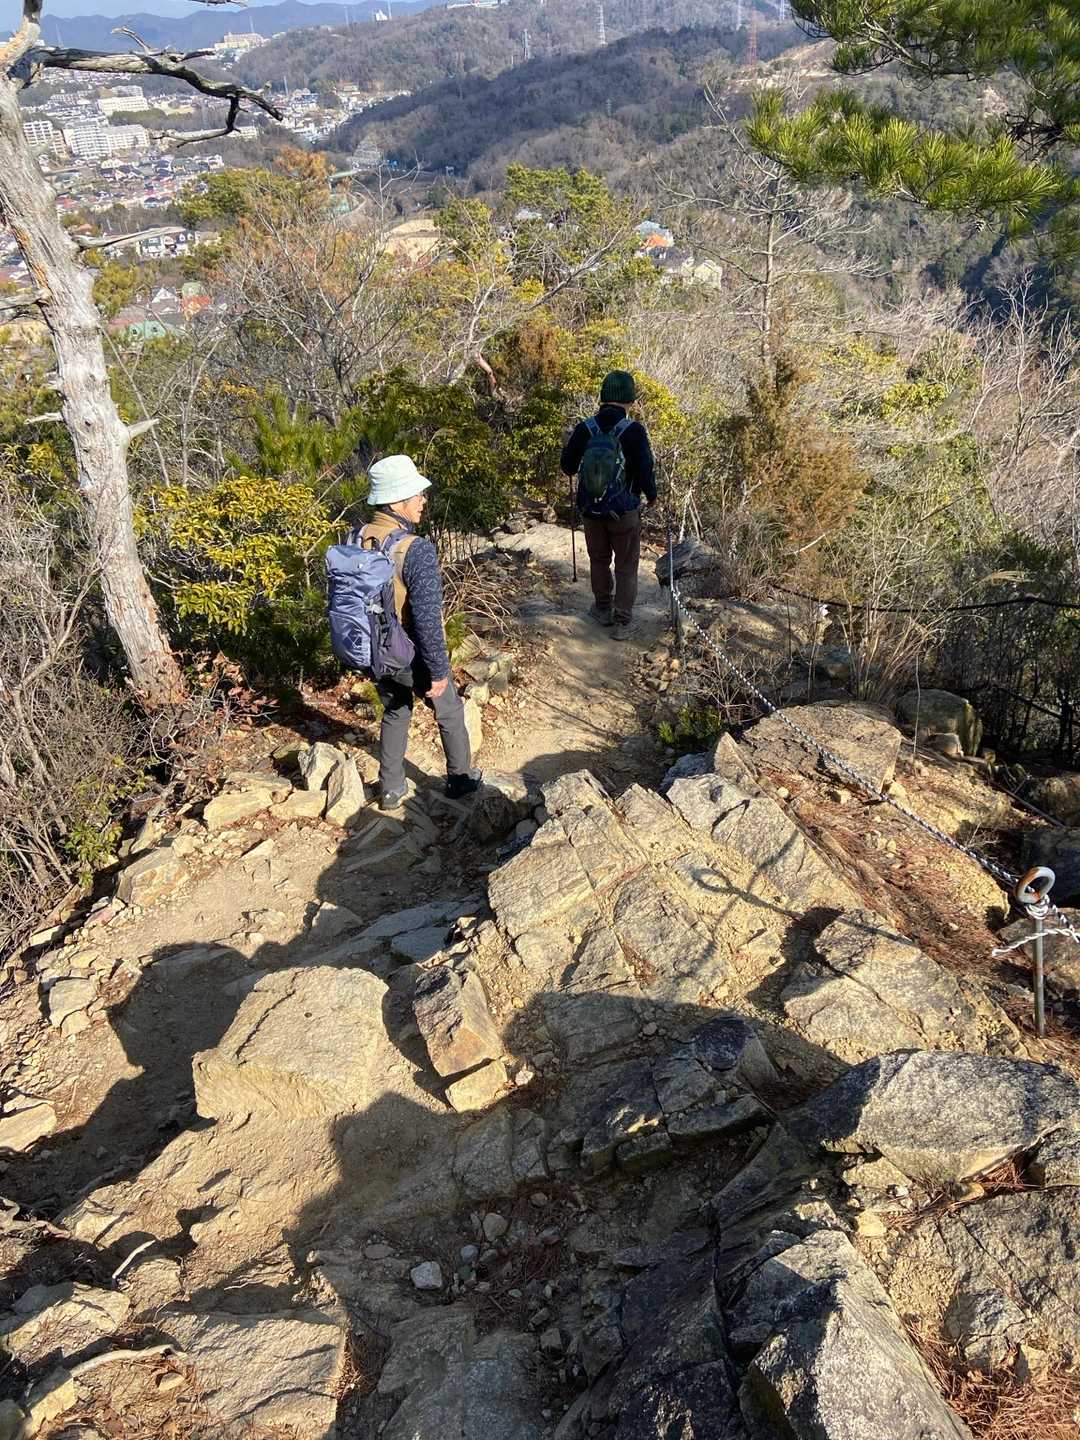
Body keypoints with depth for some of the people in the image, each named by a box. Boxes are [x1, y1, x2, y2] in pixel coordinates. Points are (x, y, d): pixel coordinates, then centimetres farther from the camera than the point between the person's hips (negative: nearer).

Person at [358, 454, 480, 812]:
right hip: (414, 658, -6)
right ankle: (461, 780, 38)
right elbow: (427, 621, -28)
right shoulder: (416, 550, -29)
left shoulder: (357, 540, -8)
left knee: (394, 714, 27)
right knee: (450, 713, 20)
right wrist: (438, 672, -17)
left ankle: (391, 791, 35)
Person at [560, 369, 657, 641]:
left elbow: (568, 467, 0)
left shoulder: (584, 429, -8)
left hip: (591, 510, 3)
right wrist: (651, 495, 3)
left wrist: (569, 446, 20)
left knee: (599, 560, 23)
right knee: (626, 567, 11)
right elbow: (645, 472, -18)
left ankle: (603, 609, 37)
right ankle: (622, 623, 11)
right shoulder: (634, 431, -17)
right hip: (624, 512, -3)